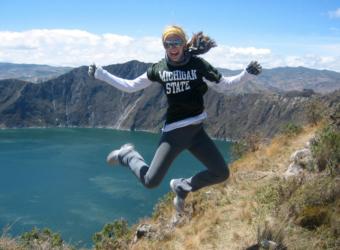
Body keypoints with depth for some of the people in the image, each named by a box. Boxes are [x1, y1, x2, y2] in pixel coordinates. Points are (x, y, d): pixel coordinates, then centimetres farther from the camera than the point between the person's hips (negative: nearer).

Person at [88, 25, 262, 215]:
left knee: (222, 174, 2)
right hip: (173, 132, -2)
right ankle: (128, 155, 22)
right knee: (151, 181, -9)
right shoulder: (159, 69, 0)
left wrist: (247, 73, -5)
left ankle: (182, 187, 25)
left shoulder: (197, 64, -1)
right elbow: (130, 86, 9)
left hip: (196, 130, 2)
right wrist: (100, 74, 8)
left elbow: (222, 85, 6)